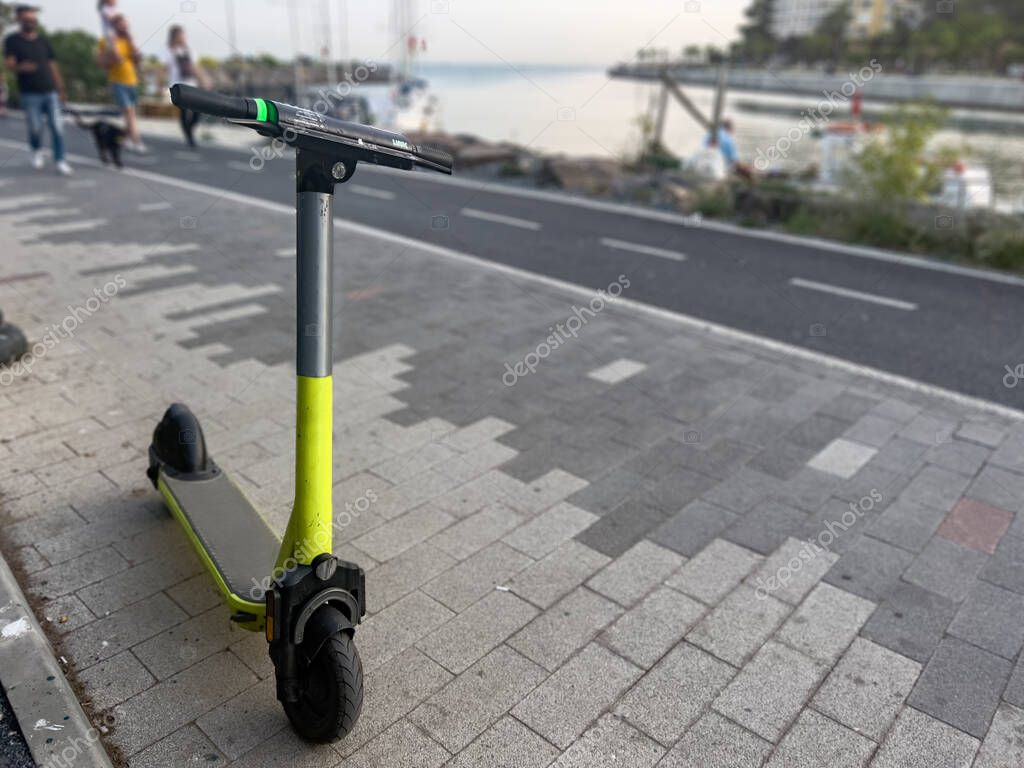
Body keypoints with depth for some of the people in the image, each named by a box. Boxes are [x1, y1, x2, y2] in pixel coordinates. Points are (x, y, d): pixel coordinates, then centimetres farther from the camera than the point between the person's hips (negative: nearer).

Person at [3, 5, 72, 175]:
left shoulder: (43, 41, 13)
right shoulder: (12, 40, 3)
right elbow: (9, 63, -6)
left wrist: (60, 89, 13)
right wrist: (20, 67, -29)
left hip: (50, 92, 3)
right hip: (30, 94, -2)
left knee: (57, 127, -6)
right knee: (35, 128, -1)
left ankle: (59, 161, -1)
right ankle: (37, 151, 28)